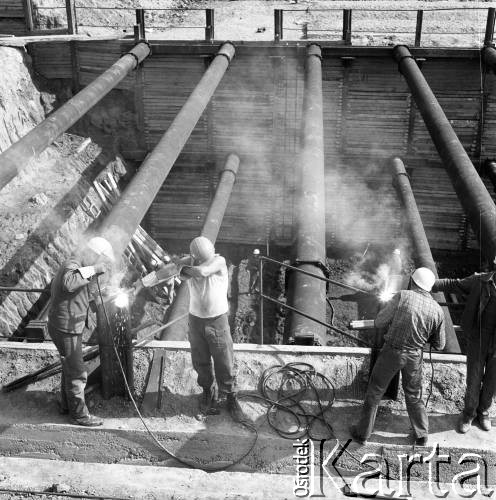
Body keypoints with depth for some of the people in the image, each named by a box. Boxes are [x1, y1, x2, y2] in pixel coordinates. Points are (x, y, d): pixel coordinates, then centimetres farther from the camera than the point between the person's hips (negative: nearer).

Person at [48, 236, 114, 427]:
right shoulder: (71, 266, -23)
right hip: (66, 330, -10)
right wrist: (93, 270, -39)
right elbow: (69, 284, -48)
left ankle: (66, 404, 38)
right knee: (77, 374, 1)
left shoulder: (79, 268, 9)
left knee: (70, 368, 23)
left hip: (72, 327, 10)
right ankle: (78, 414, 14)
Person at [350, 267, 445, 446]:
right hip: (414, 357, 3)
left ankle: (362, 433, 24)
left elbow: (379, 322, -12)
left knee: (374, 393, 13)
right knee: (414, 396, 24)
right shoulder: (437, 310, -7)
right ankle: (421, 436, 34)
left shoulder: (403, 296, -16)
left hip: (392, 352, -3)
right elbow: (439, 345, 2)